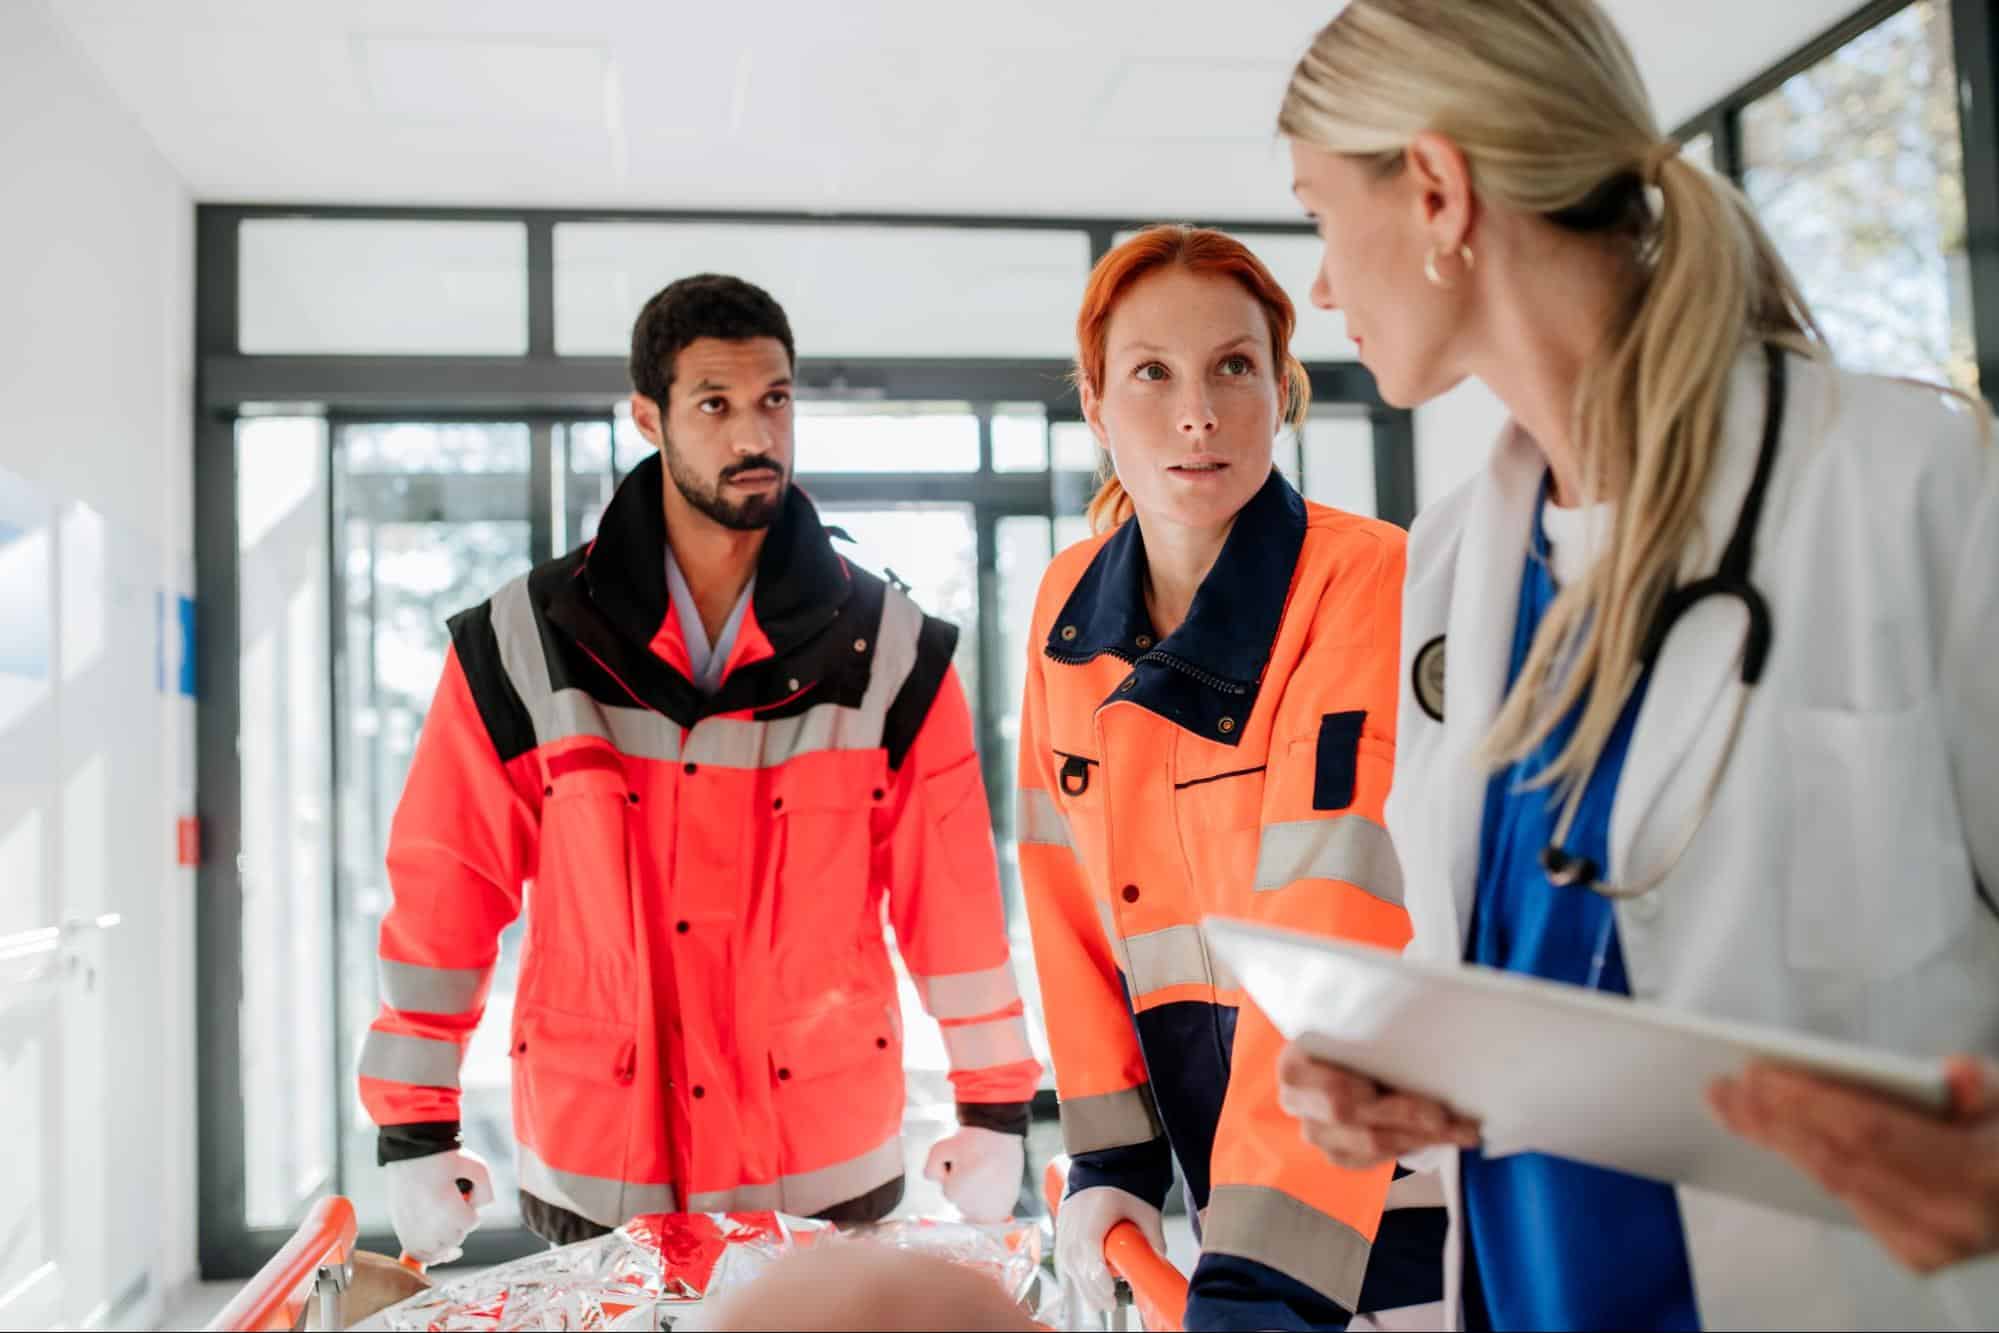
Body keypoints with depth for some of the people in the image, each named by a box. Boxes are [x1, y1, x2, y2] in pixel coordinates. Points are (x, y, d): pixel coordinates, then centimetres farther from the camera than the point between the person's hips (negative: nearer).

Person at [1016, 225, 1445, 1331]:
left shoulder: (1372, 585, -18)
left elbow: (1336, 948, -26)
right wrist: (1110, 1155, -1)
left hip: (1399, 1203, -4)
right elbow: (1073, 897, 5)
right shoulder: (1067, 608, -1)